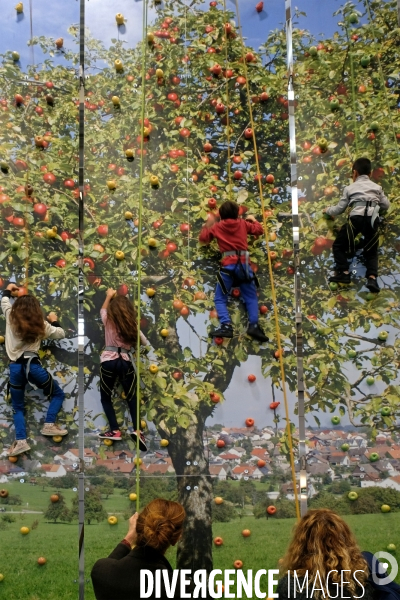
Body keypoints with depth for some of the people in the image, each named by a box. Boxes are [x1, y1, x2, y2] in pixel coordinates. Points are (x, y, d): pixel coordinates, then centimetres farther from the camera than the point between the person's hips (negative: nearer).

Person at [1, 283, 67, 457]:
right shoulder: (41, 325, 6)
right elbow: (60, 333, 18)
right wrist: (54, 321, 37)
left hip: (15, 367, 2)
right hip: (32, 364, -2)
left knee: (17, 407, 12)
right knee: (58, 394, 16)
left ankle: (20, 441, -5)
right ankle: (49, 425, -1)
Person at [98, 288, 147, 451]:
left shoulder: (108, 320, 1)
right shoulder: (132, 325, 0)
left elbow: (103, 309, 25)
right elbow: (144, 342, 12)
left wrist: (109, 296, 38)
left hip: (108, 362, -1)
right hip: (126, 362, 1)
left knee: (105, 397, 13)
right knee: (132, 397, 8)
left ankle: (115, 430, 2)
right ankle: (137, 430, -10)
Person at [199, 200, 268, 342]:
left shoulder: (217, 226, 10)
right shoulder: (243, 223, 12)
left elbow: (203, 238, 18)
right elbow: (259, 230, 23)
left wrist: (208, 225, 33)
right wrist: (253, 219, 42)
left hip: (228, 265, -1)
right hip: (244, 264, 2)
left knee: (220, 298, 7)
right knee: (251, 297, 13)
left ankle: (226, 326, -13)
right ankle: (254, 326, -4)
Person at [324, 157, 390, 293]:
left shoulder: (350, 188, 16)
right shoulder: (377, 187, 23)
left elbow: (339, 209, 17)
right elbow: (386, 205, 29)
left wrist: (328, 210, 37)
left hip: (356, 218, -3)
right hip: (373, 219, 3)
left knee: (338, 246, 12)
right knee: (371, 251, 15)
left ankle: (344, 272, -4)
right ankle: (372, 277, -8)